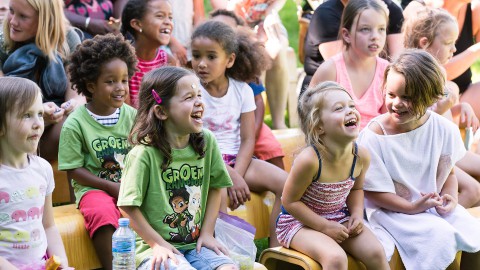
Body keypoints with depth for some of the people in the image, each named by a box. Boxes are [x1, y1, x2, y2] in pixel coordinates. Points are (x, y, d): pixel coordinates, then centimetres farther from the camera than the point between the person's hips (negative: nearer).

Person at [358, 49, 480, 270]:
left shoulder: (445, 130, -7)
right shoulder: (373, 136, -18)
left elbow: (448, 171, 8)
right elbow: (372, 189, -14)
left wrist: (451, 197, -12)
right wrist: (412, 208, -21)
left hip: (433, 203, 5)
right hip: (390, 209, -5)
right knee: (440, 236, -26)